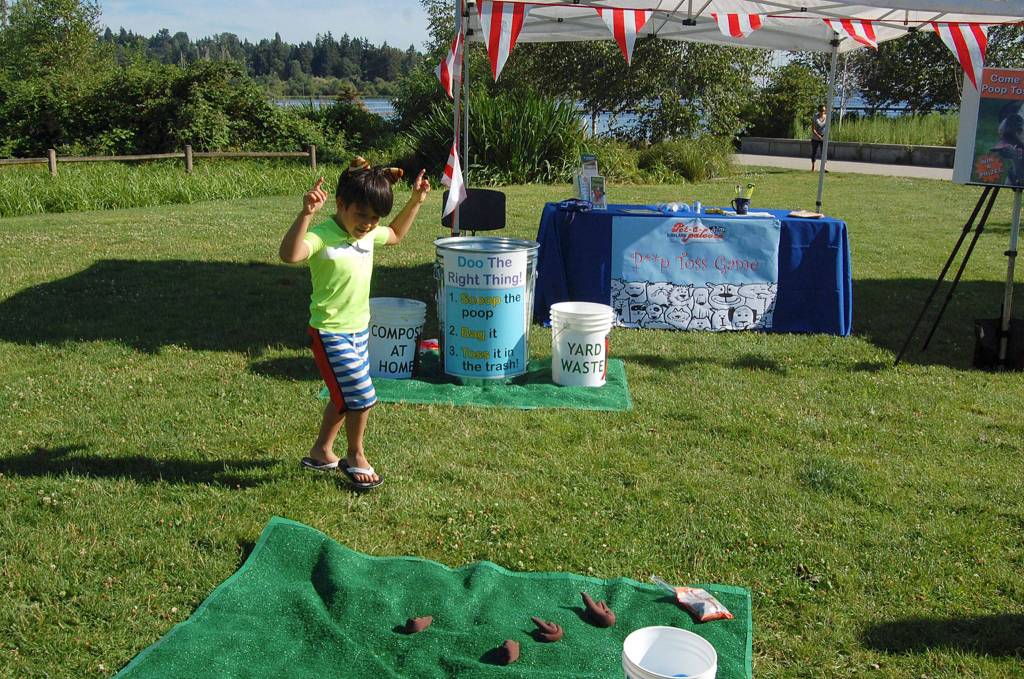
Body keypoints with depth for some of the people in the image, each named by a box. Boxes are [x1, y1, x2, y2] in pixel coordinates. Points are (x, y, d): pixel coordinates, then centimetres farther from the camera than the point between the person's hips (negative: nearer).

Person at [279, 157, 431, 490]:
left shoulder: (368, 234, 3)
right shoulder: (322, 237, -22)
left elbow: (395, 234, 26)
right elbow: (289, 254, -43)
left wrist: (415, 201, 17)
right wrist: (306, 214, -53)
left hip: (359, 329, 9)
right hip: (330, 333, -9)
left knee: (344, 398, 19)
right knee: (362, 397, -7)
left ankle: (320, 453, 37)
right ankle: (356, 457, 17)